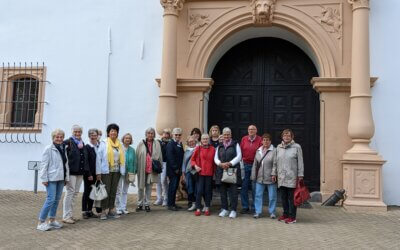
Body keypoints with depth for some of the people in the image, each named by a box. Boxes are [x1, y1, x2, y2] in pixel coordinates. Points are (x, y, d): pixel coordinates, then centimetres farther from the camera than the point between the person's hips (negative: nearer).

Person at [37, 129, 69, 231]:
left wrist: (66, 177, 14)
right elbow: (44, 164, -8)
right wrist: (44, 179, -11)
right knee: (50, 199, -9)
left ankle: (52, 220, 21)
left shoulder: (64, 149, 12)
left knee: (57, 200, 10)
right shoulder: (48, 149, -7)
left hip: (61, 178, 6)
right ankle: (41, 222, 0)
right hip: (51, 178, -6)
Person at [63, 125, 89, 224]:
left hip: (80, 172, 7)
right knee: (70, 192, -4)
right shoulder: (67, 142, -7)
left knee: (75, 193, 11)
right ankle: (66, 216, 3)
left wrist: (86, 171, 16)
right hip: (71, 172, -7)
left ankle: (70, 214, 20)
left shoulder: (82, 144, 15)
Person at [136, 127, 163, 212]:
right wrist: (137, 167, -4)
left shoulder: (157, 144, 2)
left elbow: (159, 156, 4)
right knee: (141, 187, 6)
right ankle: (140, 204, 17)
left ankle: (147, 204, 17)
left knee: (149, 187, 8)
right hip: (142, 169, 0)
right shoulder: (141, 143, 1)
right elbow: (137, 156, 1)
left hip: (151, 169, 1)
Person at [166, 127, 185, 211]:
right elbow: (170, 158, -16)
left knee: (175, 186, 11)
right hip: (172, 170, -8)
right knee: (172, 186, -5)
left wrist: (180, 168, 9)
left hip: (178, 170, 8)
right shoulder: (170, 144, -10)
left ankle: (173, 203, 19)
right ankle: (170, 205, 1)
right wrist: (175, 168, -16)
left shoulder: (180, 144, 15)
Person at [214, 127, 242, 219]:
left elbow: (239, 156, -4)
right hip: (221, 170, 4)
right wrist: (221, 164, -11)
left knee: (233, 191, -4)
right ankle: (224, 209, 17)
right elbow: (216, 158, 9)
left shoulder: (235, 144, 5)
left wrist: (230, 163, -15)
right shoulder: (219, 146, 15)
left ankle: (233, 210, 4)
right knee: (223, 191, 7)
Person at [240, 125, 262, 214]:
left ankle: (254, 207, 15)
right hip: (245, 165, 3)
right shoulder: (244, 139, 7)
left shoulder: (260, 140, -2)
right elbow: (240, 152, 8)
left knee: (255, 187, 3)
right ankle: (245, 207, 17)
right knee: (244, 186, 6)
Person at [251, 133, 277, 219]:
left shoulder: (274, 151, -8)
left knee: (272, 196, 6)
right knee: (258, 195, 7)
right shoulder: (258, 151, 9)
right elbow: (255, 164, 13)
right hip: (259, 178, 4)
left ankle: (272, 212, 21)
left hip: (270, 178, -4)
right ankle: (258, 211, 17)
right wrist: (253, 176, 10)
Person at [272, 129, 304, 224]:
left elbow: (300, 163, -3)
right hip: (281, 177, 5)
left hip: (292, 177, -4)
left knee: (292, 197, 0)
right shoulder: (278, 147, 12)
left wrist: (300, 175, -6)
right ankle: (285, 214, 23)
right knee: (283, 197, 11)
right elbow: (275, 162, 17)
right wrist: (274, 173, 13)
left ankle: (292, 217, 8)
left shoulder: (297, 147, -1)